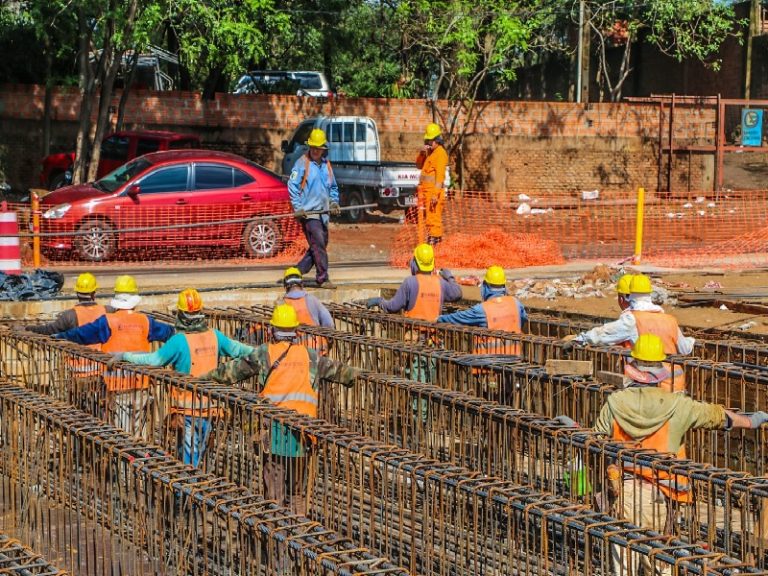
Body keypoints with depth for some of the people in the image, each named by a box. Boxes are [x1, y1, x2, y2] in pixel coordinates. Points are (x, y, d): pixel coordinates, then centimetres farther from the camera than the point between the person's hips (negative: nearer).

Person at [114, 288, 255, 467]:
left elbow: (154, 359, -15)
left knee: (188, 455, 1)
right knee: (200, 449, 15)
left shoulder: (179, 340, -17)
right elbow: (237, 349, 10)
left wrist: (124, 356, -5)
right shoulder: (215, 336, -1)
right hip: (209, 404, 5)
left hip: (187, 407, -5)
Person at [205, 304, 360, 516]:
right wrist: (357, 374, 44)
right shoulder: (309, 355, 11)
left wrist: (207, 377, 28)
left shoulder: (264, 353, 4)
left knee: (274, 476, 3)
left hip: (275, 422, -2)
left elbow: (233, 371, 12)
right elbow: (336, 370, 25)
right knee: (299, 479, 10)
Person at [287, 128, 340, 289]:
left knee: (321, 245, 10)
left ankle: (297, 272, 18)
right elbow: (292, 185, -8)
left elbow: (333, 187, 26)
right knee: (318, 244, -12)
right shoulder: (302, 163, -5)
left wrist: (334, 203, 10)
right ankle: (323, 279, -8)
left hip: (322, 212, 7)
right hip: (307, 212, -7)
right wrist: (298, 208, -14)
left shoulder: (326, 164, 14)